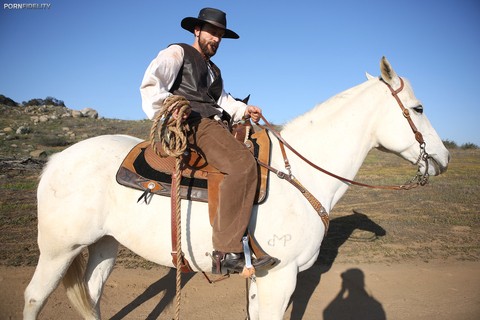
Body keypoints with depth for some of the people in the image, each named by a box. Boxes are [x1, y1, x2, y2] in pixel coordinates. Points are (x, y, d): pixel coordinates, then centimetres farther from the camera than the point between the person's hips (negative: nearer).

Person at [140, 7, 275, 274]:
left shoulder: (214, 70, 34)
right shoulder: (177, 52, 10)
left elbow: (224, 101, 27)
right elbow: (151, 83, -4)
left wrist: (245, 110, 9)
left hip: (216, 125, 9)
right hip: (191, 123, -9)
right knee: (242, 164, -32)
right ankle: (227, 252, -34)